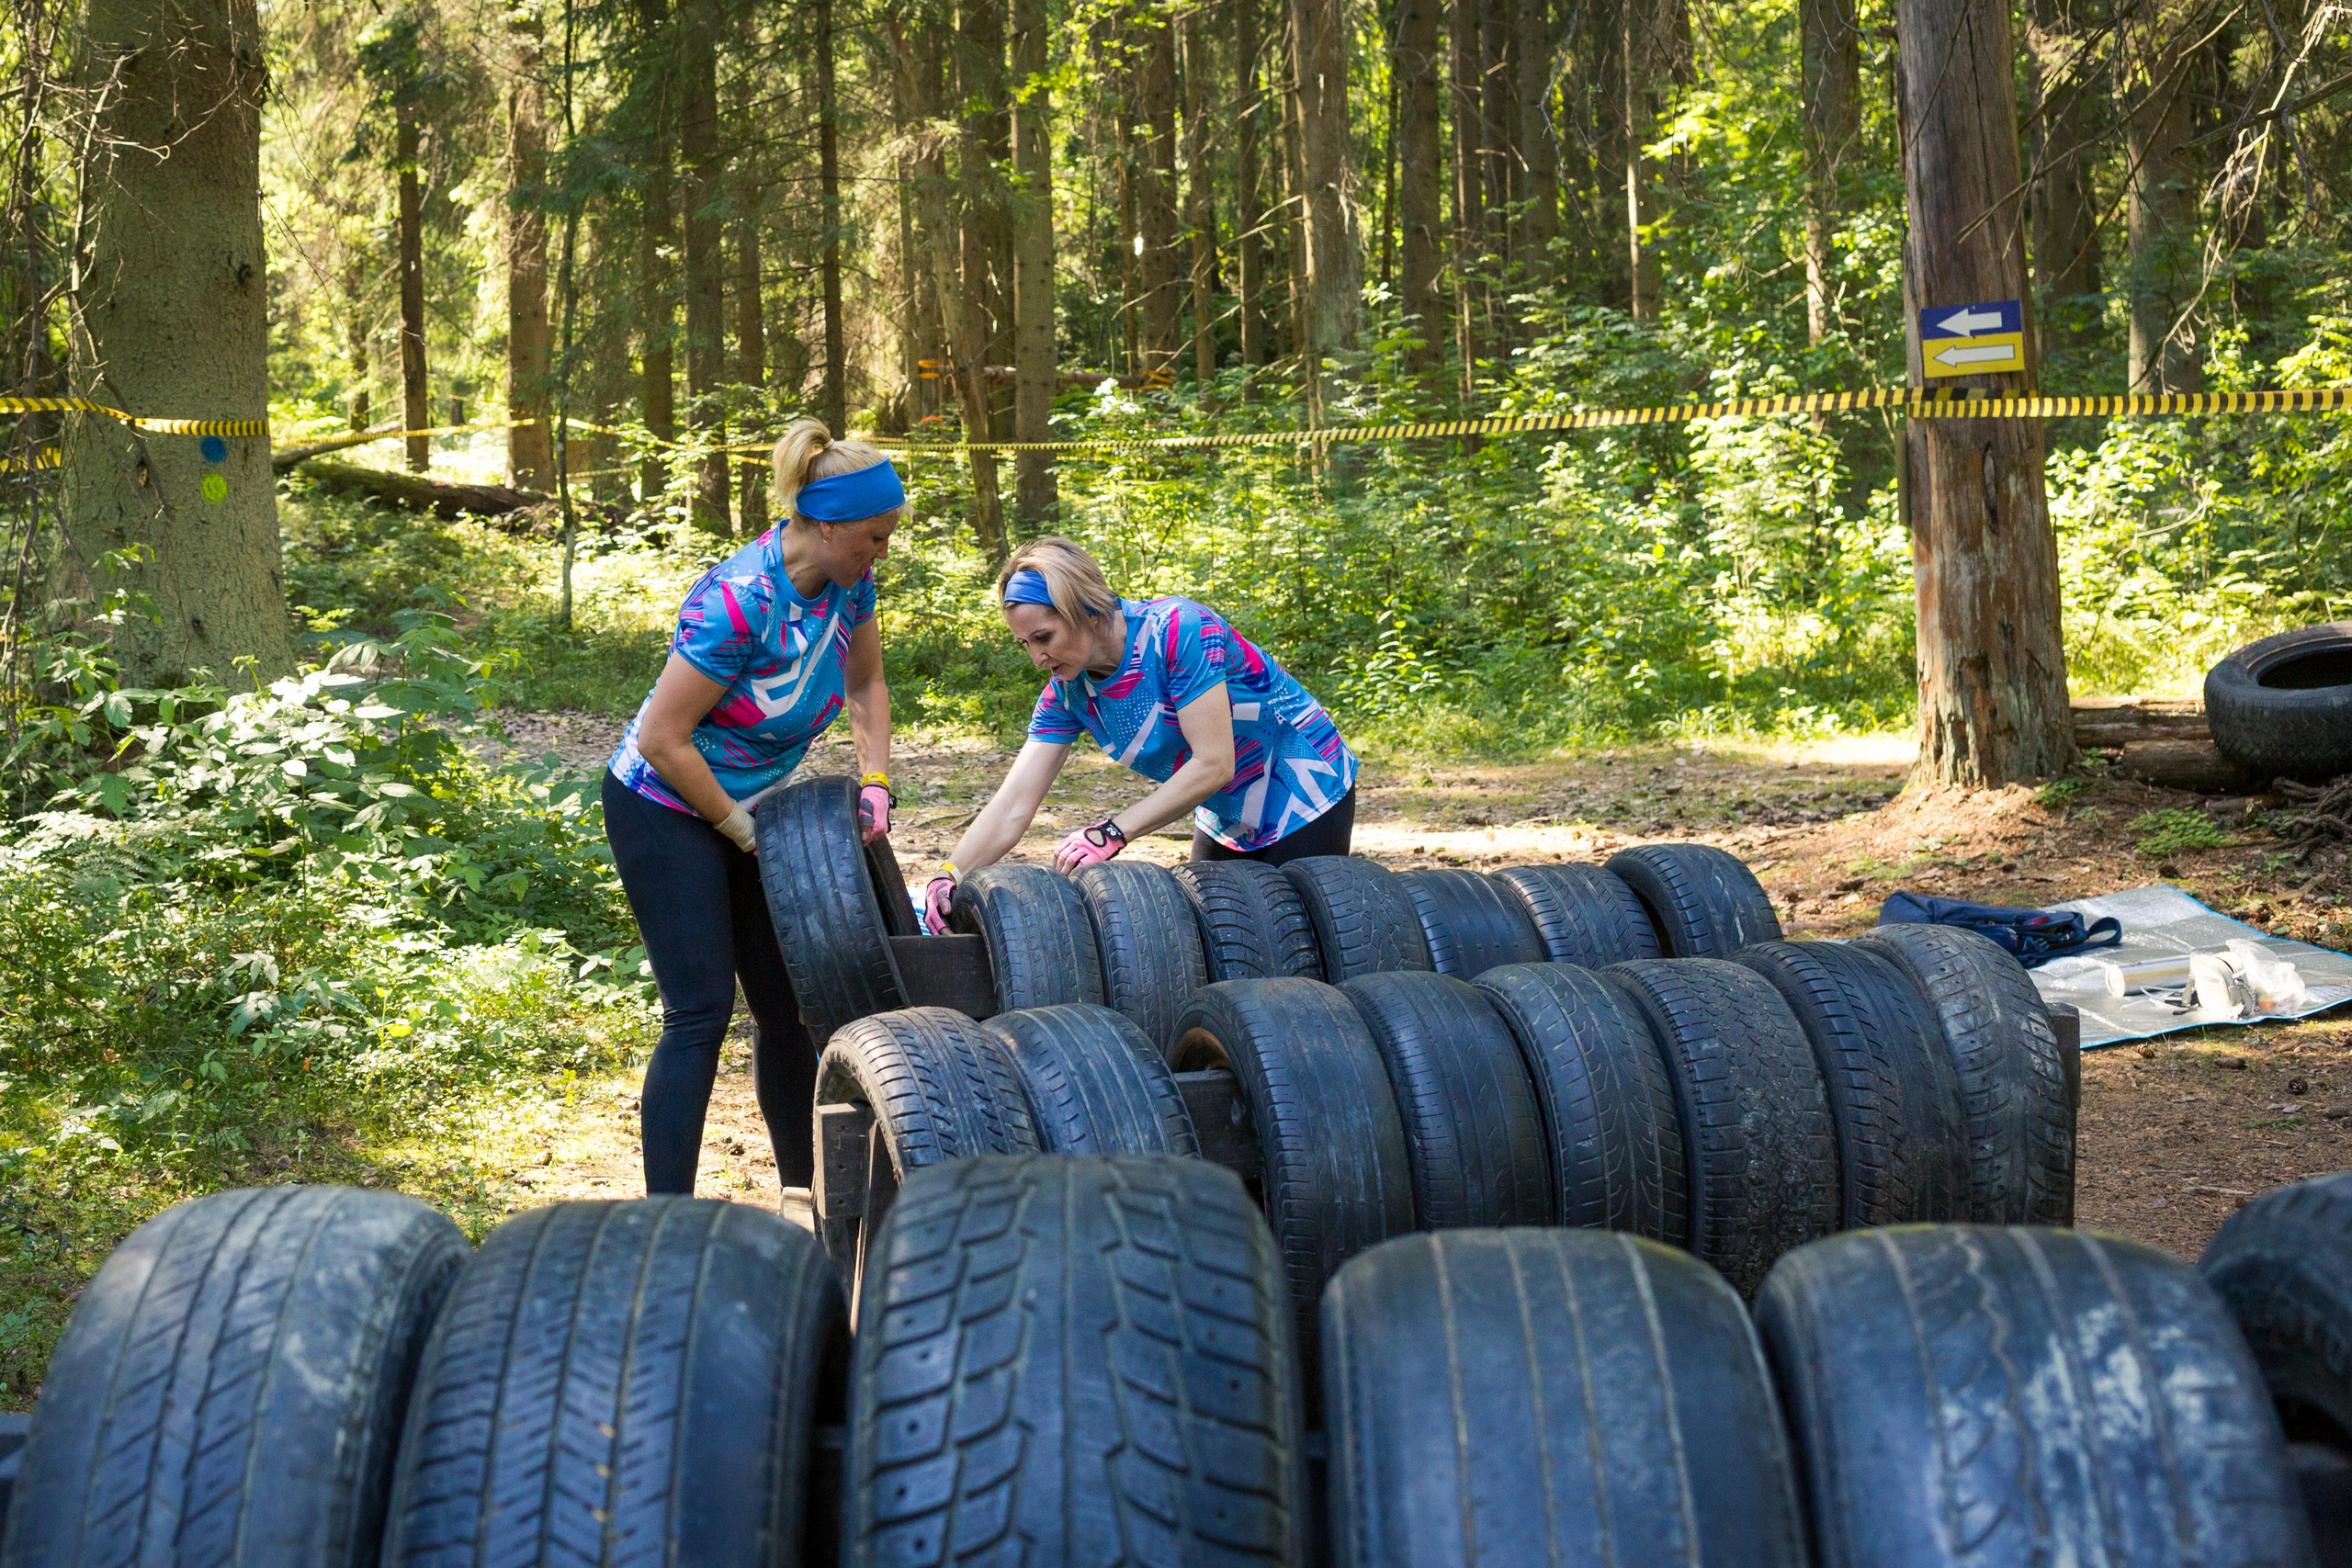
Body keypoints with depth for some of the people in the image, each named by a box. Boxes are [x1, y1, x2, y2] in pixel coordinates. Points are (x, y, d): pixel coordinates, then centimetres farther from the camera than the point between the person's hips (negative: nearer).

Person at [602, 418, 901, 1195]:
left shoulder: (846, 581, -8)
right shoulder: (738, 603, -31)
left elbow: (865, 683, 12)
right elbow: (661, 739, -26)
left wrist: (875, 781, -2)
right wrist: (742, 832, -15)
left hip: (745, 803, 8)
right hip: (665, 811, -8)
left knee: (788, 1004, 11)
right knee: (700, 1014, -11)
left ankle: (806, 1195, 24)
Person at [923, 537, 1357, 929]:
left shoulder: (1179, 630, -29)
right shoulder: (1066, 692, -9)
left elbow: (1214, 765, -32)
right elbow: (1012, 806, -13)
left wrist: (1113, 832, -34)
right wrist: (949, 877, -28)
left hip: (1304, 799, -6)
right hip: (1226, 824, 6)